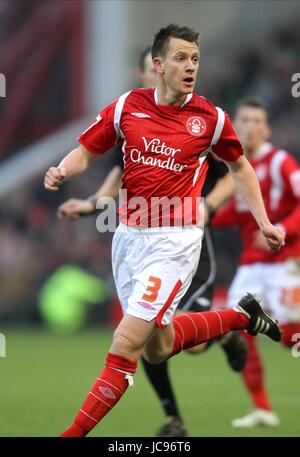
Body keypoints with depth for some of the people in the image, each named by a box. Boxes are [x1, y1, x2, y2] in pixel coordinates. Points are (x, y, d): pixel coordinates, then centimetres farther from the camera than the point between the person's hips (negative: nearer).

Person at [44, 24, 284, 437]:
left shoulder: (210, 117, -3)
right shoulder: (127, 106, 1)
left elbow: (239, 166, 14)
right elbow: (86, 152, 9)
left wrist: (264, 223, 11)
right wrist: (62, 171, -13)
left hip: (174, 241, -5)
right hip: (128, 236, 5)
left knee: (126, 344, -15)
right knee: (157, 347, 18)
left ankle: (75, 432, -9)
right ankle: (241, 315, 38)